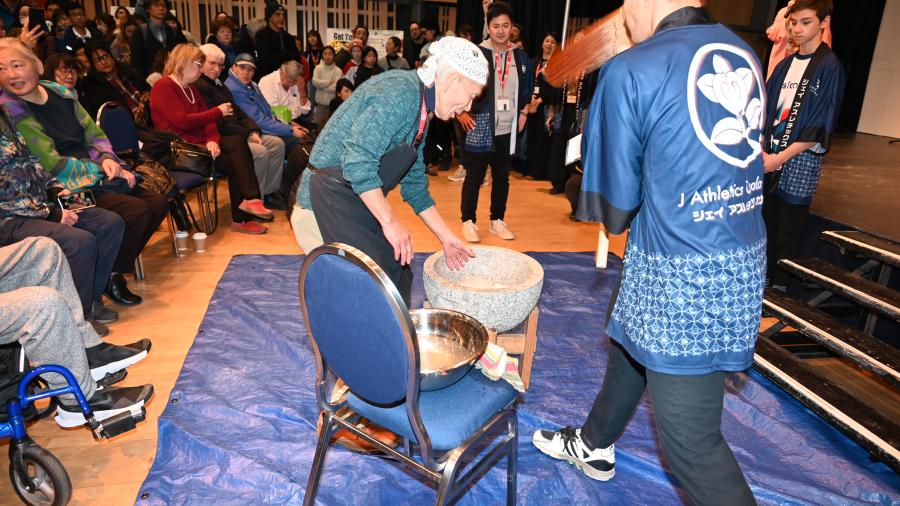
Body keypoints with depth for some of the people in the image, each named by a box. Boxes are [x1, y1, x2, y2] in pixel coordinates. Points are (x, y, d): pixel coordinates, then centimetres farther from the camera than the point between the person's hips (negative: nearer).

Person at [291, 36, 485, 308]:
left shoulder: (420, 111, 15)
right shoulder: (400, 91, -18)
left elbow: (414, 183, 21)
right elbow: (358, 160, -29)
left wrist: (446, 236, 20)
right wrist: (390, 222, -24)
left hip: (359, 209, 10)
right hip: (327, 208, -10)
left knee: (398, 278, 13)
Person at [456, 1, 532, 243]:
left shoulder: (520, 56, 7)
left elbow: (527, 87, 19)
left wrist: (523, 113, 13)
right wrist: (461, 112, -7)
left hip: (507, 129, 4)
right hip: (480, 127, -4)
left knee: (502, 177, 11)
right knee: (474, 177, 1)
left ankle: (497, 221, 23)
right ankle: (468, 222, 13)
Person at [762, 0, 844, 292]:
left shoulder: (829, 67, -6)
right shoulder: (785, 65, 12)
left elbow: (819, 128, -11)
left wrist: (779, 158, -17)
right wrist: (761, 151, -2)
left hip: (801, 161, -5)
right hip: (771, 158, 5)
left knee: (789, 234, 2)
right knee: (767, 224, 10)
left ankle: (780, 288, 13)